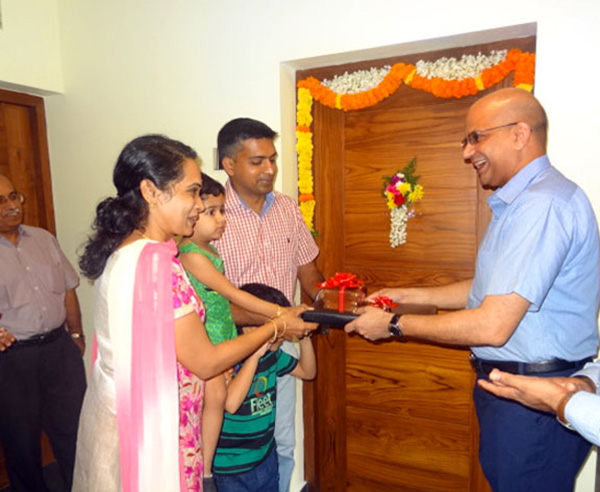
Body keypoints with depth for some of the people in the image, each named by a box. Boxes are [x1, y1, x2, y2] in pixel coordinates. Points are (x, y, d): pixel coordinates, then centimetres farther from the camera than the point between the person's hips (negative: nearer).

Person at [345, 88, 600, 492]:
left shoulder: (542, 204, -24)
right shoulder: (519, 201, 11)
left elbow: (493, 326, -27)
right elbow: (491, 289, 15)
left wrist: (394, 324, -16)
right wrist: (409, 296, 9)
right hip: (509, 386, 9)